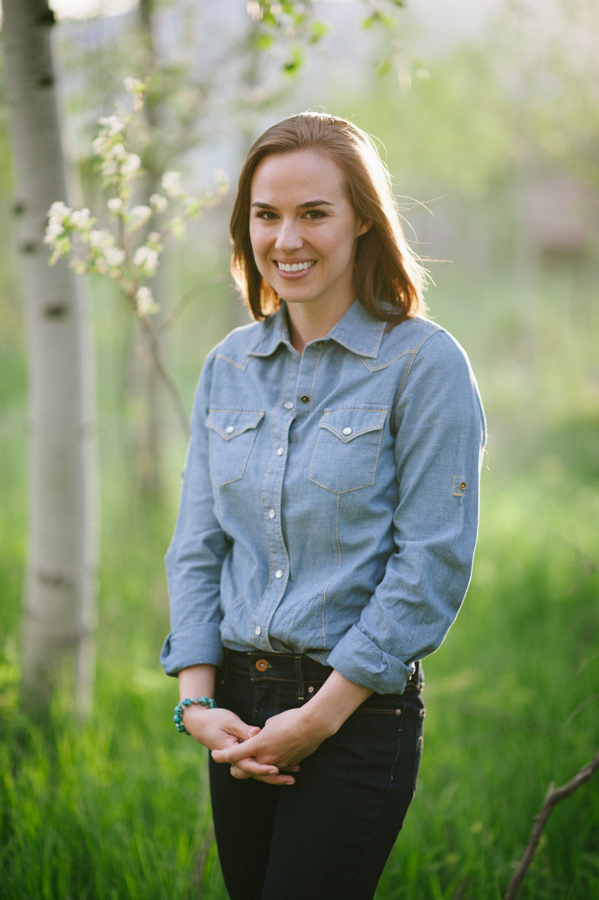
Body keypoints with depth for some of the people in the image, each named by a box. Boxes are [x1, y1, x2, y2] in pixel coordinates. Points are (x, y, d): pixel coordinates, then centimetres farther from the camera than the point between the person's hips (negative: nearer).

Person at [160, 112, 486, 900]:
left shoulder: (424, 364, -9)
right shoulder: (229, 366, 8)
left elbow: (433, 566, -12)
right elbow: (197, 547, 9)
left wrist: (321, 715, -13)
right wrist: (198, 701, -3)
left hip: (362, 710, -5)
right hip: (239, 705, 5)